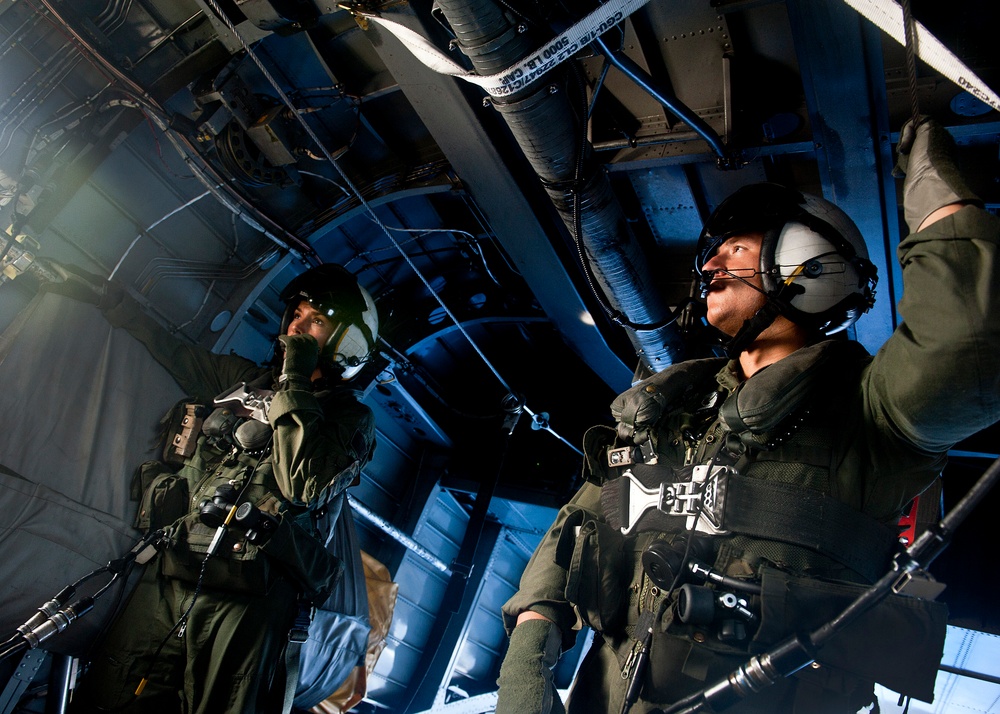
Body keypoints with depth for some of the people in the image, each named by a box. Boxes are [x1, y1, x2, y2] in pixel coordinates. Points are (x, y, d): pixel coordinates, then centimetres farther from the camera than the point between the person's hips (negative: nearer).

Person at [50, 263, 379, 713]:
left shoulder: (351, 418, 2)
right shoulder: (246, 380, 19)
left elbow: (303, 484, -16)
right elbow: (172, 353, 33)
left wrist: (294, 384, -10)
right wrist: (102, 295, 35)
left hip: (243, 597, -5)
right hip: (166, 577, 5)